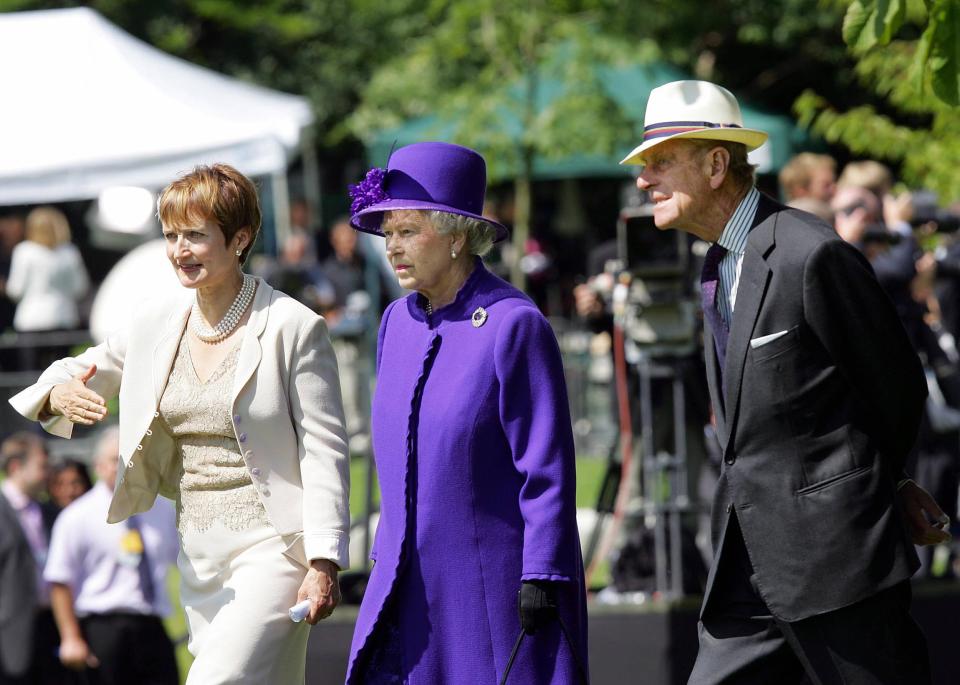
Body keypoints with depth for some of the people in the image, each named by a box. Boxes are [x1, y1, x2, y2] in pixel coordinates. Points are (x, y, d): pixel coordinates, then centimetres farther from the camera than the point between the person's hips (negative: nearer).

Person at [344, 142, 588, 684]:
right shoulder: (398, 323, 10)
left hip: (498, 590, -6)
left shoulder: (514, 325, -12)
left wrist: (541, 580, -15)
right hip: (413, 587, 6)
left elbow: (547, 471, -12)